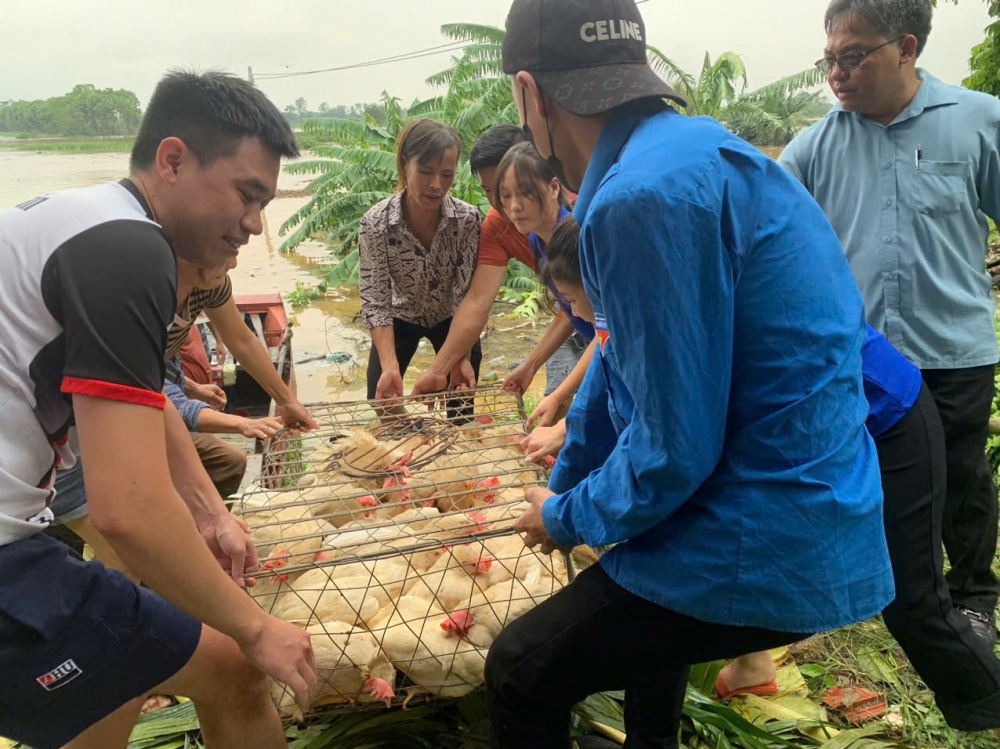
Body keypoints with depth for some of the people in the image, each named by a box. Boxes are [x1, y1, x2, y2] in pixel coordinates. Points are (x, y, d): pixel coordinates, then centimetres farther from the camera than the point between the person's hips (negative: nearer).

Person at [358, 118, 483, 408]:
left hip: (451, 319, 1)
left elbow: (468, 293, -24)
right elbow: (375, 302, -28)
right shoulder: (376, 223, -29)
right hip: (401, 318, 0)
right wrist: (390, 366, -40)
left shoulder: (468, 219, -27)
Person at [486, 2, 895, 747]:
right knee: (646, 589, 36)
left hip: (767, 544, -10)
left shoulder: (647, 195, -25)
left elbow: (673, 450, -23)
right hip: (808, 517, 10)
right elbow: (623, 362, 13)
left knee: (520, 673, 4)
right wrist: (559, 490, 20)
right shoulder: (690, 151, 7)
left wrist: (567, 519, -3)